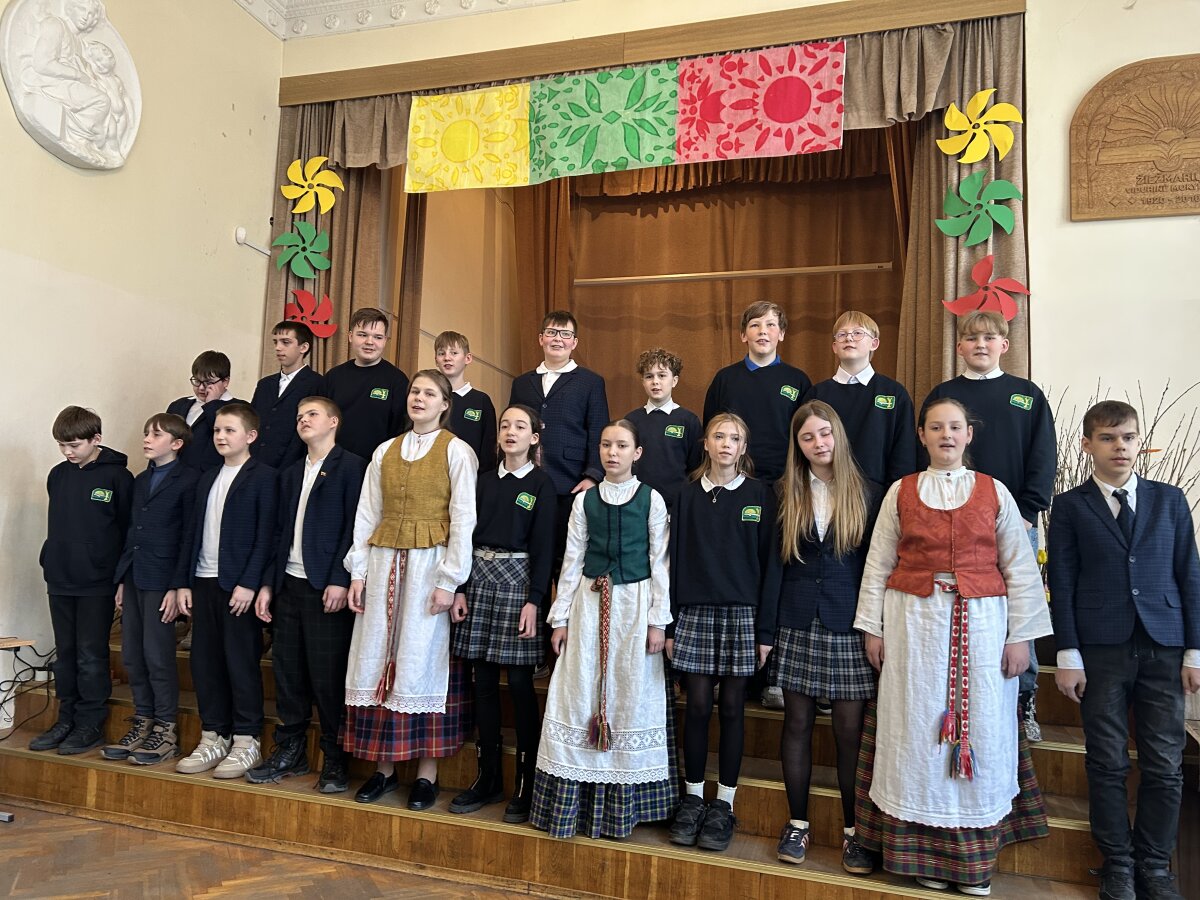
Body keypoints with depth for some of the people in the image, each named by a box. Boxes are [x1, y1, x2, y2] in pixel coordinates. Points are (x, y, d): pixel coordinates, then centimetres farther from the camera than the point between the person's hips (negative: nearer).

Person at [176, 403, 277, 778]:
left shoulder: (263, 476, -5)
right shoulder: (207, 479, 17)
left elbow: (266, 535, -11)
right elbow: (195, 533, 16)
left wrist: (249, 583, -16)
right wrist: (185, 582, 10)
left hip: (239, 584, -7)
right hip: (204, 582, 7)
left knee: (242, 662, -1)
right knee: (204, 662, 9)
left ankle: (246, 742, 9)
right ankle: (214, 737, 21)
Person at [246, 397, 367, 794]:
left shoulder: (352, 467, -4)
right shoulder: (290, 474, 19)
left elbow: (354, 527, -10)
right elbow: (281, 532, 18)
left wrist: (340, 580, -17)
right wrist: (268, 583, 11)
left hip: (327, 587, -7)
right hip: (290, 584, 7)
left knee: (328, 676, -3)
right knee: (288, 672, 11)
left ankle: (335, 760, 10)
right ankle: (290, 751, 24)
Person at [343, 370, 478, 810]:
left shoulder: (457, 451, -1)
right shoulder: (385, 452, 13)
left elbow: (463, 520, -6)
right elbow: (367, 515, 11)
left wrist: (449, 580, -12)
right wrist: (358, 571, 4)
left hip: (429, 564, -4)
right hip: (384, 563, 5)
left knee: (423, 662, -1)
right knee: (379, 661, 5)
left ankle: (427, 772, 10)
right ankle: (384, 766, 16)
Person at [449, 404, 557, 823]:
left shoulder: (541, 483, -1)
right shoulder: (485, 479, 12)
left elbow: (543, 546, -5)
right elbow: (470, 533, 11)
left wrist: (534, 600, -12)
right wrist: (461, 588, 3)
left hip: (518, 578, -4)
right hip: (480, 575, 5)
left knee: (519, 682, -2)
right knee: (483, 681, 7)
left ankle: (526, 784, 9)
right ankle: (488, 777, 19)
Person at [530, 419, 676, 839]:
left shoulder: (652, 500, -1)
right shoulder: (585, 500, 6)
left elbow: (660, 562, -2)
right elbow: (572, 560, 7)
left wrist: (658, 620, -5)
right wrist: (560, 617, 5)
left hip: (634, 603, -2)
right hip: (590, 603, 2)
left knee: (630, 695, 3)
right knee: (581, 694, 3)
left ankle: (624, 799, 18)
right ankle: (578, 797, 16)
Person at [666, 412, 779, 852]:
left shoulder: (760, 495, 2)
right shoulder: (689, 495, 6)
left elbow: (769, 562, -1)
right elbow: (675, 559, 6)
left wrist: (765, 629, -5)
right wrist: (669, 624, 2)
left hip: (741, 613, -1)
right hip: (695, 613, 1)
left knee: (732, 706, 5)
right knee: (698, 705, 5)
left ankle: (724, 804, 17)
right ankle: (692, 799, 19)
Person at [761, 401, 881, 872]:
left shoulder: (868, 495, 2)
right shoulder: (785, 494, 5)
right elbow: (773, 565, 4)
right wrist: (767, 631, 1)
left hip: (850, 627, -1)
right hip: (797, 626, 2)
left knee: (850, 730, 3)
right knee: (797, 723, 9)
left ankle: (853, 832, 18)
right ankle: (797, 824, 22)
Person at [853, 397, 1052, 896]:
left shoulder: (995, 493, 5)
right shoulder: (900, 492, 5)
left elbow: (1020, 569, 4)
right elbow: (878, 565, 5)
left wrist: (1020, 636, -2)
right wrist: (872, 627, 1)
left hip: (981, 622, 0)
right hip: (913, 621, 0)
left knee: (979, 728, 3)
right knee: (917, 728, 3)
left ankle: (974, 857, 16)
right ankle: (921, 851, 15)